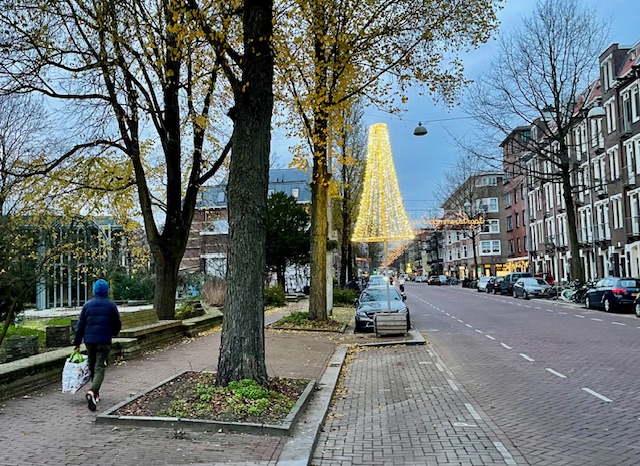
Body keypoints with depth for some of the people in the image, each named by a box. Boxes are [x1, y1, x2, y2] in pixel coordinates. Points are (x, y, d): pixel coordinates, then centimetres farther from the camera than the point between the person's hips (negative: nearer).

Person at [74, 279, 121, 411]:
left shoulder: (87, 305, 4)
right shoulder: (111, 305, -2)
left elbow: (80, 325, 5)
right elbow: (117, 324, 4)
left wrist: (77, 342, 11)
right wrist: (113, 333, 25)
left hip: (89, 340, 3)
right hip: (104, 341, -3)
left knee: (92, 367, 17)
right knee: (100, 368, -3)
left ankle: (95, 394, 24)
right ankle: (92, 392, -25)